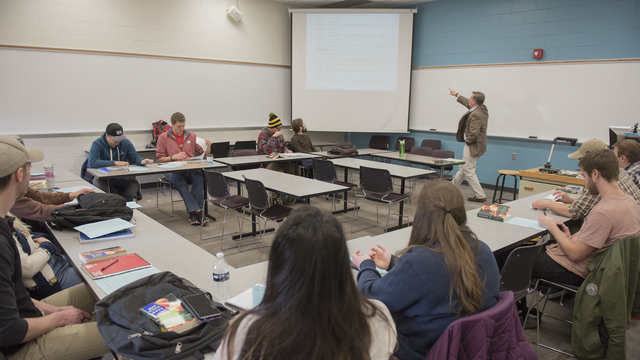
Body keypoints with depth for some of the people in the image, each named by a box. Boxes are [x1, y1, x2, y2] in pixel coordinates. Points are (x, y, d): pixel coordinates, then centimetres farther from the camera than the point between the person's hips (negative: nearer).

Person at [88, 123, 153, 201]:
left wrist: (142, 161, -25)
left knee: (134, 184, -28)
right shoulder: (97, 144, -9)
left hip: (121, 176, 2)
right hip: (103, 177, -2)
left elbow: (135, 157, 2)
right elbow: (92, 162, -23)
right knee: (98, 182, -36)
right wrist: (115, 163, -28)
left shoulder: (126, 142, 5)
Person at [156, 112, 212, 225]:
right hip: (172, 170, -2)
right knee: (179, 181, -36)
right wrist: (173, 157, -12)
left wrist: (208, 146, -6)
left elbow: (204, 154, 15)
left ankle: (194, 213, -31)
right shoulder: (163, 137, 8)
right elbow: (160, 159, 4)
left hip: (191, 168, 2)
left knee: (199, 178, -32)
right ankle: (197, 211, -39)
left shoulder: (192, 136, 16)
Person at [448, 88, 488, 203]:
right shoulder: (482, 108, 6)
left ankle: (480, 196, 2)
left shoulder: (475, 115, -25)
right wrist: (457, 95, 34)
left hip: (472, 146, -11)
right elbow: (468, 104, 25)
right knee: (462, 168, 19)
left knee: (469, 172, -3)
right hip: (477, 145, 11)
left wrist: (467, 141, -10)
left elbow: (474, 134, -30)